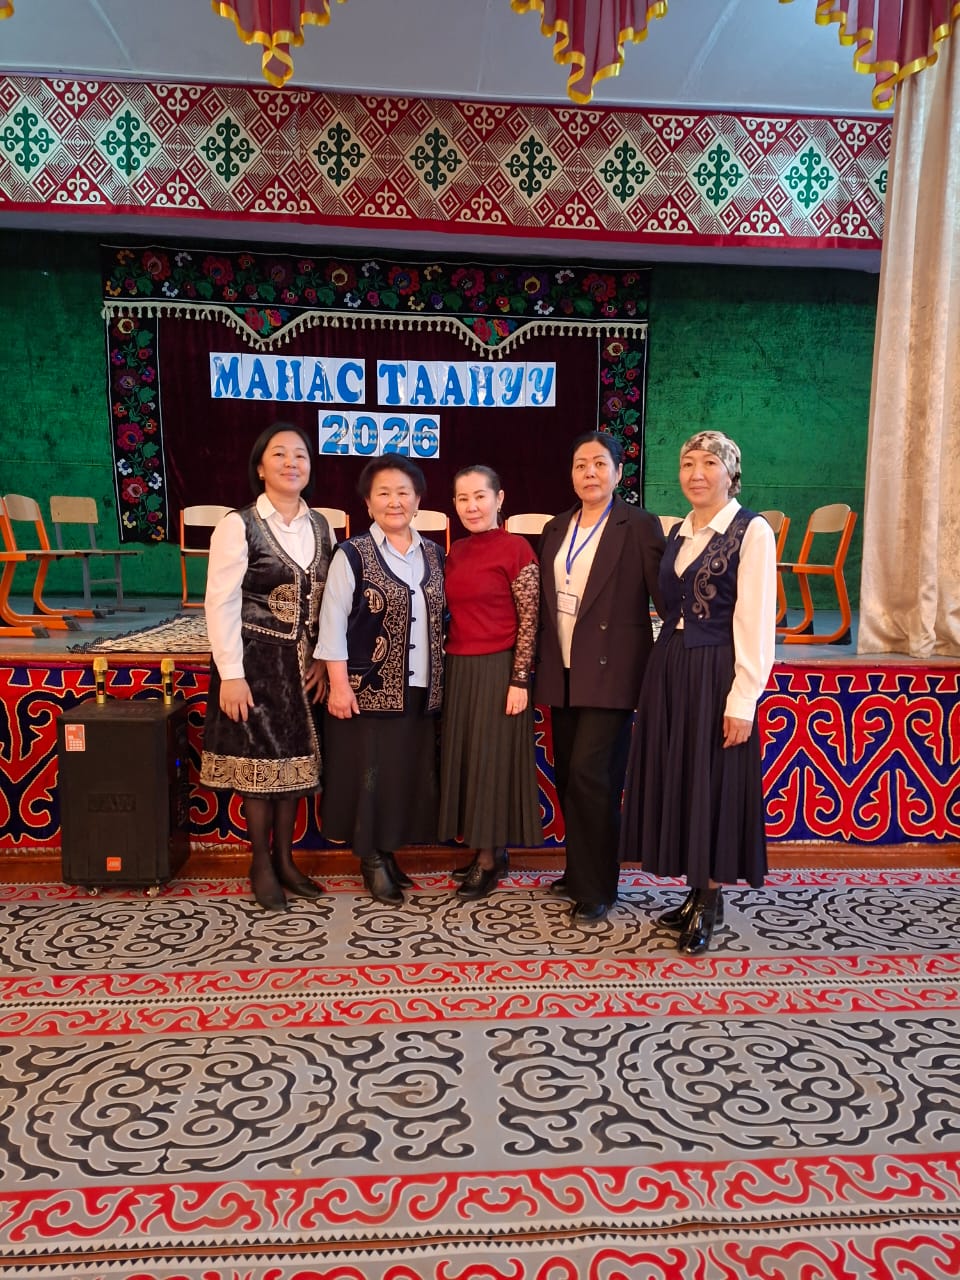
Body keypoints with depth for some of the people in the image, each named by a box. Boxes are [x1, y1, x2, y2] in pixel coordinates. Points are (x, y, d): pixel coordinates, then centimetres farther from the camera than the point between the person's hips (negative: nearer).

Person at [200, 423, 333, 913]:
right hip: (255, 660, -4)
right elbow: (221, 604, -12)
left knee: (295, 759, 11)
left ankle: (285, 859, 27)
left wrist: (324, 661, 1)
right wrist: (231, 675, -15)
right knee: (259, 761, 4)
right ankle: (261, 867, 21)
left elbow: (331, 601, 8)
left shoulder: (321, 527, 6)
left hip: (303, 663, 5)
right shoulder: (238, 526, -9)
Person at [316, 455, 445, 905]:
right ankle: (372, 859, 20)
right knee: (370, 773, 3)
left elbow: (442, 617, 13)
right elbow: (332, 623, -8)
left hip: (421, 689, 5)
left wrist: (440, 674, 8)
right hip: (369, 688, -4)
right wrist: (339, 683, -13)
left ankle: (388, 850, 27)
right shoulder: (352, 555, -5)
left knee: (411, 773, 10)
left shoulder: (433, 554, 9)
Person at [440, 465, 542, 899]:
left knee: (493, 759, 2)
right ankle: (486, 849, 26)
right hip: (458, 670, 7)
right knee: (464, 758, 12)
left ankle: (490, 860, 16)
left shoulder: (516, 548, -10)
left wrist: (519, 679, -15)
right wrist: (448, 668, 13)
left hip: (497, 670, -7)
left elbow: (529, 619, -11)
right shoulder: (455, 552, 10)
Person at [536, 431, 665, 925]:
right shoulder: (556, 529, 13)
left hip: (609, 670, -6)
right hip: (562, 670, 6)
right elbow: (545, 601, 15)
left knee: (590, 773, -10)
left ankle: (595, 888, 5)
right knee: (568, 776, 12)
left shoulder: (639, 525, -4)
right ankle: (579, 870, 28)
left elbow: (663, 594, -8)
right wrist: (542, 664, 11)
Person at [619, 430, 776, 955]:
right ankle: (697, 894, 27)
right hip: (669, 671, 7)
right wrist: (660, 672, 8)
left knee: (713, 785, 3)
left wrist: (743, 700, -16)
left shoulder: (751, 531, -8)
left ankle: (709, 903, 20)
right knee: (676, 782, 11)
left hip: (716, 675, -7)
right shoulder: (677, 533, 12)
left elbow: (756, 622, -13)